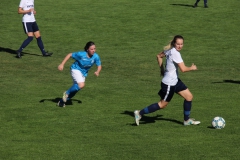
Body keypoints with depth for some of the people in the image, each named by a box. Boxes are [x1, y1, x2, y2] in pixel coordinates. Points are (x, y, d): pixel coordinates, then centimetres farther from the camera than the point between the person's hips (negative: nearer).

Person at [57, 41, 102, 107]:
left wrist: (97, 72, -27)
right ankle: (67, 93, -3)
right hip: (76, 69, -6)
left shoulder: (96, 57, -17)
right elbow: (70, 55, -15)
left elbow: (99, 66, -4)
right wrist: (62, 64, -19)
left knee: (75, 89, 11)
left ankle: (62, 101, 30)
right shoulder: (81, 54, -26)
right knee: (81, 85, -27)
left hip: (84, 73, 6)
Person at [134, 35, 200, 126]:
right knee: (163, 104, 4)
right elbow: (183, 69, -29)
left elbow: (159, 56, 18)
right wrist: (192, 68, -9)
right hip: (169, 83, -10)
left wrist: (162, 69, 21)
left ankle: (187, 120, 21)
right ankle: (140, 113, 14)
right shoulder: (175, 53, -26)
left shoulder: (169, 50, 1)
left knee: (189, 96, 10)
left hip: (175, 81, 10)